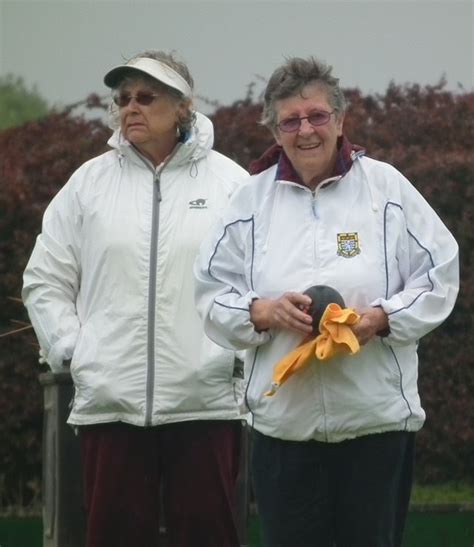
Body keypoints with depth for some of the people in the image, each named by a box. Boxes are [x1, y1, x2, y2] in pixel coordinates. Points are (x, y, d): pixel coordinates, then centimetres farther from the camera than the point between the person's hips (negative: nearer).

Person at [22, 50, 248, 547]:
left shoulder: (228, 181, 3)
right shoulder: (90, 182, 10)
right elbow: (45, 281, 13)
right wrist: (69, 349, 2)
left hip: (206, 399, -2)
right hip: (109, 400, 2)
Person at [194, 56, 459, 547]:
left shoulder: (384, 187, 2)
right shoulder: (252, 199, 7)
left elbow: (439, 275, 2)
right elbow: (211, 294, 7)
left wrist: (382, 317, -14)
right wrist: (264, 312, -13)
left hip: (377, 418, -1)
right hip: (284, 420, 1)